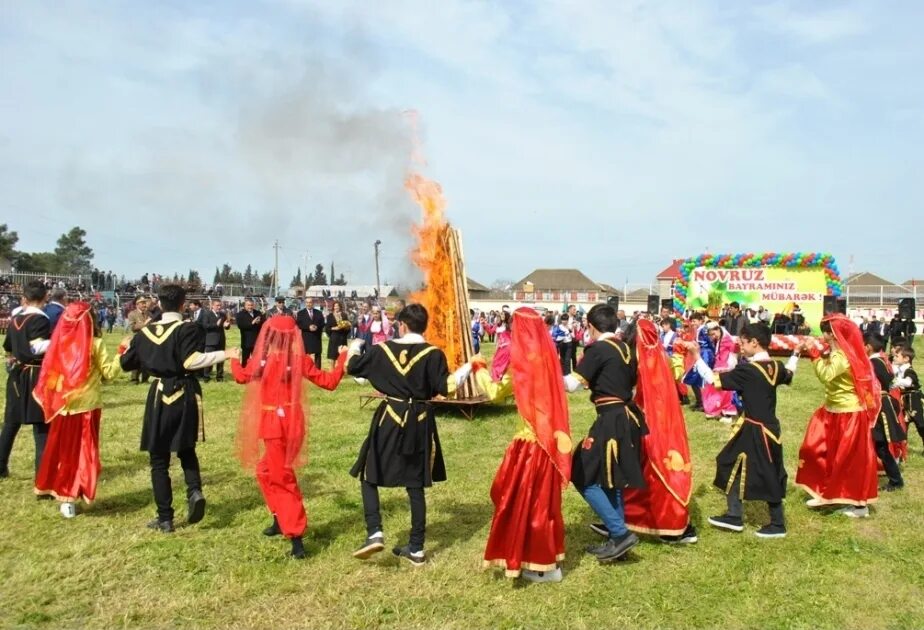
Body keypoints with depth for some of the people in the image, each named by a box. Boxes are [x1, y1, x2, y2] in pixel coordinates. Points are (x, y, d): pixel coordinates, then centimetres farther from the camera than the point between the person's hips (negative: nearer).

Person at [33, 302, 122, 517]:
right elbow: (109, 372, -8)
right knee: (82, 451, 6)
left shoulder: (60, 341, -1)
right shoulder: (94, 344, -11)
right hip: (86, 404, -4)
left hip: (62, 405, 4)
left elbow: (51, 373, 6)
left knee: (62, 449, 16)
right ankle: (69, 497, 6)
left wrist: (52, 399, 18)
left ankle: (59, 490, 25)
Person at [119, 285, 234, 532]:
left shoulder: (145, 331, 4)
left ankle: (165, 518, 11)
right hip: (185, 396, -1)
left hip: (159, 396, 1)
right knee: (186, 449, 20)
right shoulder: (188, 329, -8)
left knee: (159, 459, 9)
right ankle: (195, 490, -6)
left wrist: (125, 349, 35)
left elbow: (126, 363, 14)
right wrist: (225, 354, -18)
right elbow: (191, 361, -22)